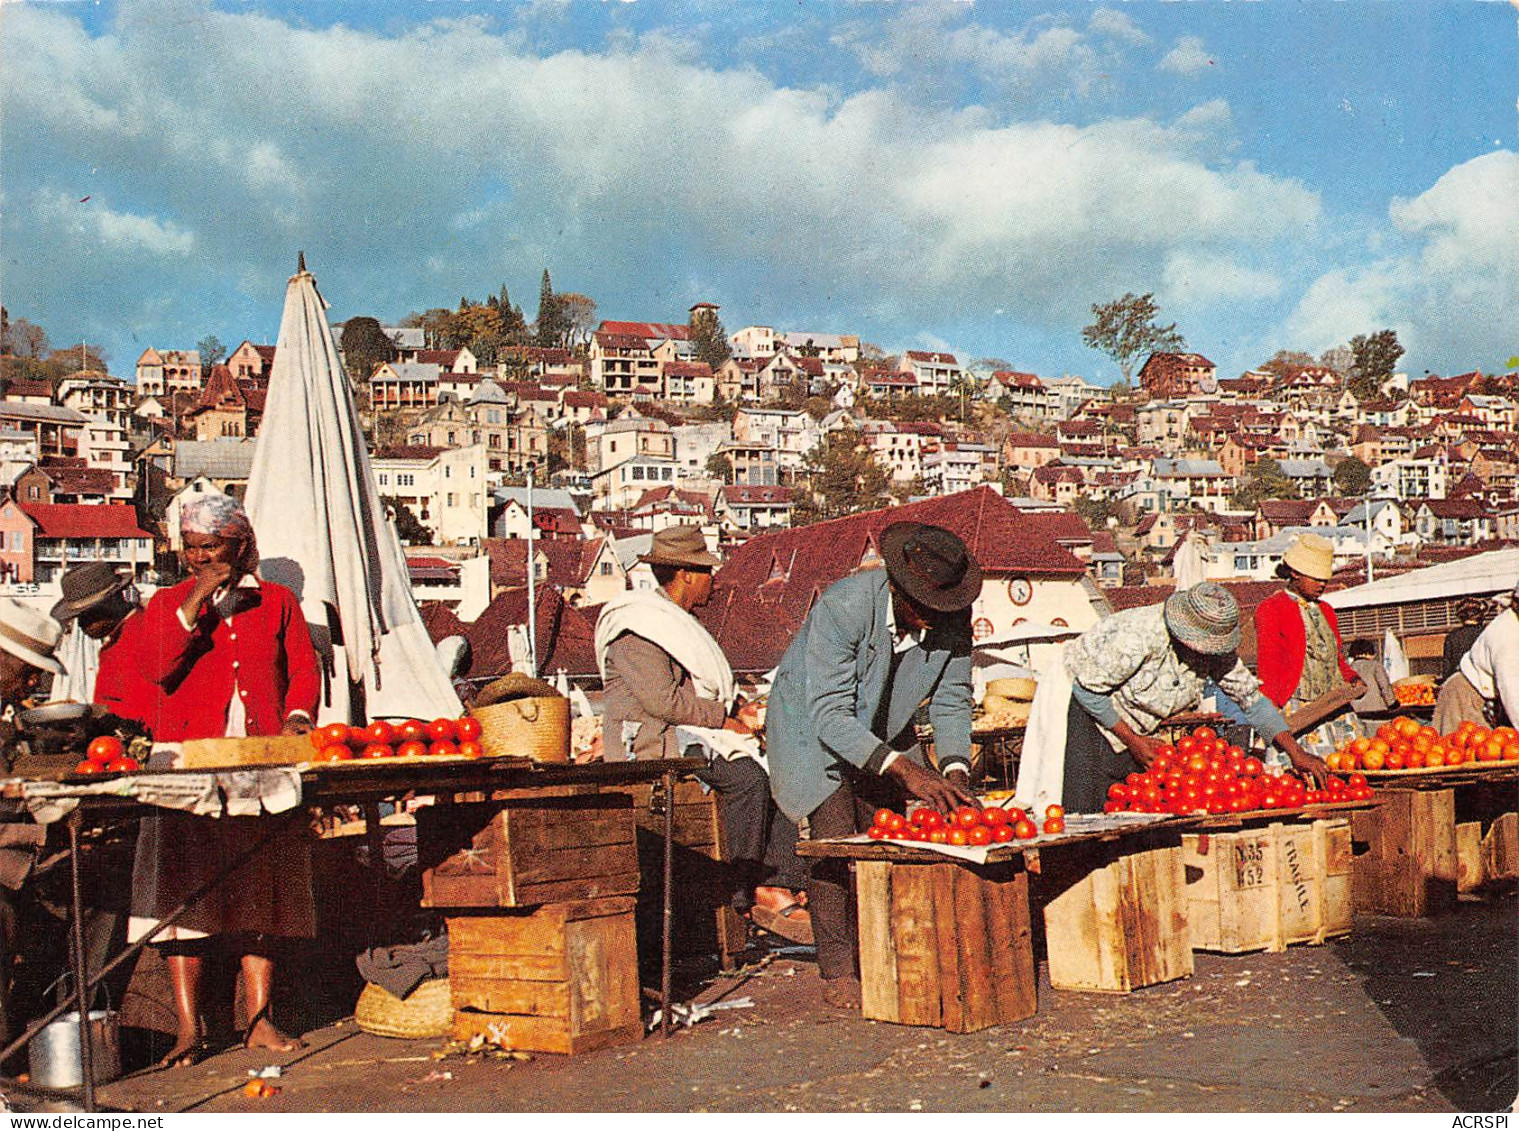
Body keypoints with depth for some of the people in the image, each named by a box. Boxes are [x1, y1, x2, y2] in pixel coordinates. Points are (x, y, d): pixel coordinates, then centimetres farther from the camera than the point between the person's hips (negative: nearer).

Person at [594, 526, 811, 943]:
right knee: (747, 778, -28)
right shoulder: (636, 626, -11)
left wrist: (737, 708, 7)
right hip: (651, 742, -10)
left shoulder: (677, 622, 22)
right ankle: (744, 893, -21)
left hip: (691, 735, 10)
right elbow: (662, 699, -20)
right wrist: (723, 716, -13)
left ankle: (777, 887, -18)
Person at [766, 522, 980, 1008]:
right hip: (813, 727, -5)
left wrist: (955, 771, -26)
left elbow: (951, 702, -8)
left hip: (881, 731, 5)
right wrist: (903, 768, -44)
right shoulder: (842, 607, -35)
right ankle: (837, 972, -7)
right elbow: (830, 715, -36)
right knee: (836, 842, -15)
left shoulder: (952, 618, -19)